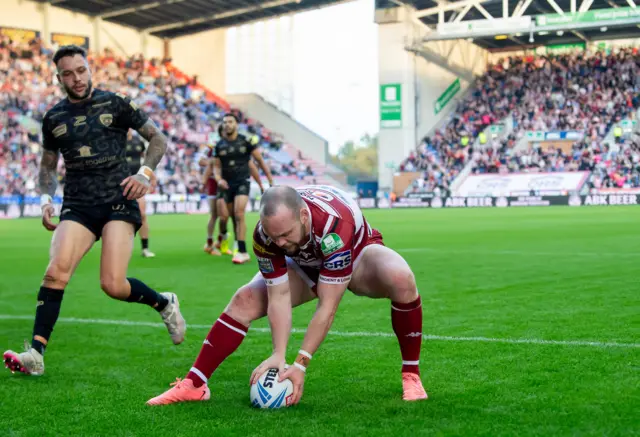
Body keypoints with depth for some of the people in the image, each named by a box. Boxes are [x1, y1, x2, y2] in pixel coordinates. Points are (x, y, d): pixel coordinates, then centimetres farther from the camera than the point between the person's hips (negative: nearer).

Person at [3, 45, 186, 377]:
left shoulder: (114, 104, 3)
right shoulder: (54, 118, 12)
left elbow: (158, 140, 8)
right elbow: (48, 164, 24)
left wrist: (145, 173, -9)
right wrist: (46, 199, 6)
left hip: (119, 202, -3)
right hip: (78, 207, 3)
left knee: (113, 285, -15)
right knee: (56, 272, -21)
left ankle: (165, 304, 16)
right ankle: (35, 355, -20)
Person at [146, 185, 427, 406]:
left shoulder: (333, 223, -44)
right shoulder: (265, 234, -31)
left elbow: (327, 307, -39)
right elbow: (279, 297, -23)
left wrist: (301, 364, -38)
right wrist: (278, 355, -34)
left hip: (355, 255, -4)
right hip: (305, 264, 4)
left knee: (401, 280, -35)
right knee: (245, 300, -13)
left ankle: (411, 376, -19)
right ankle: (194, 385, -4)